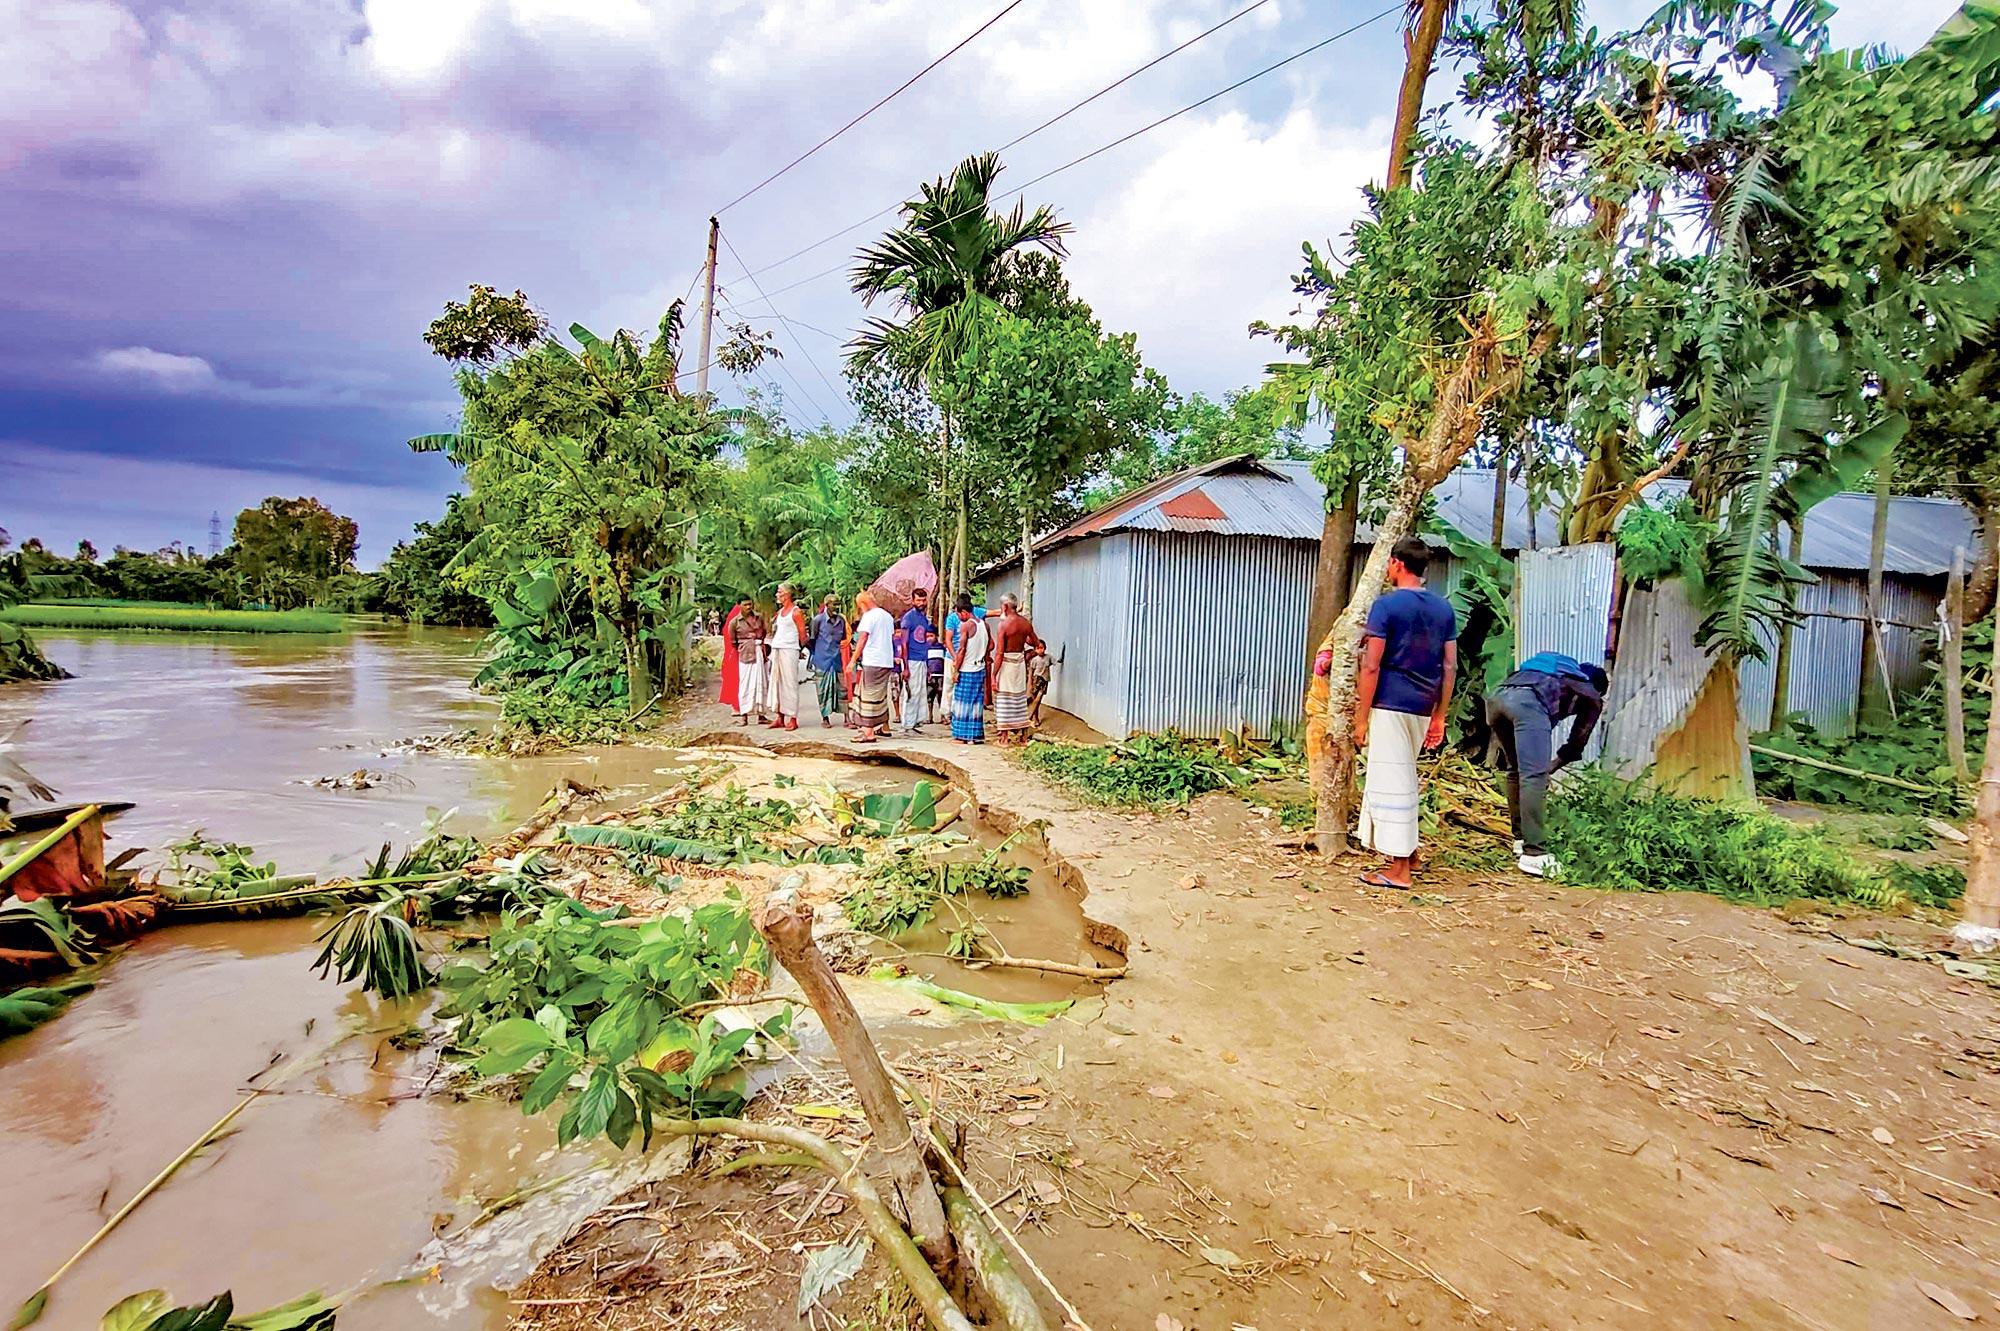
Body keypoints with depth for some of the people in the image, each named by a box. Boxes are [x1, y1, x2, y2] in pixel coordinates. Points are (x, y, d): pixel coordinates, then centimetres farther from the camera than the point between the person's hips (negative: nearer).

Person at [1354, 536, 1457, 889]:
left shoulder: (1386, 604, -9)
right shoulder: (1444, 608, 9)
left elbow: (1371, 666, -13)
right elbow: (1450, 667, 10)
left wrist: (1361, 717, -8)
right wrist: (1439, 717, 15)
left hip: (1390, 706, -7)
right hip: (1423, 709, 7)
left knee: (1392, 782, -2)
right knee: (1403, 779, 21)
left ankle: (1398, 869, 2)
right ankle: (1407, 849, 30)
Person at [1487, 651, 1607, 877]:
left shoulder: (1564, 678, 44)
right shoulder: (1592, 699, 28)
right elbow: (1577, 743, 28)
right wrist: (1552, 766, 43)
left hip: (1497, 696, 6)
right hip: (1528, 701, -6)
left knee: (1516, 770, 20)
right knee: (1535, 776, -8)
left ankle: (1521, 840, 23)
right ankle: (1533, 854, -14)